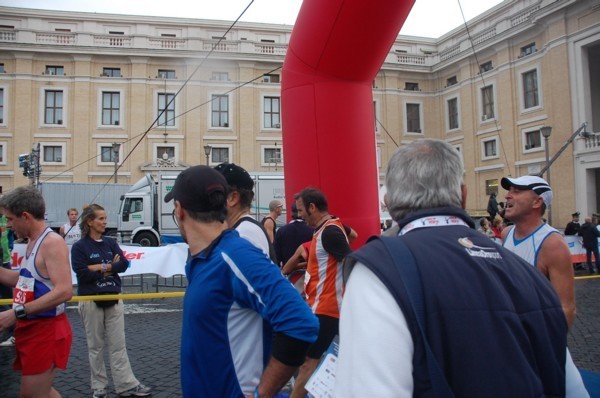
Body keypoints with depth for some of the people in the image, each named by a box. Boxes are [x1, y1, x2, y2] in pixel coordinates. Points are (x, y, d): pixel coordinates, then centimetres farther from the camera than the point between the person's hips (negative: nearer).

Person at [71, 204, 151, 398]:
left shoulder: (111, 243, 9)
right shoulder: (79, 246, -4)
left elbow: (123, 264, -2)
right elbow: (82, 274, -15)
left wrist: (100, 267, -12)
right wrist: (110, 268, -9)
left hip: (113, 299, 3)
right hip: (91, 301, -3)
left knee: (118, 345, 5)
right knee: (96, 346, 8)